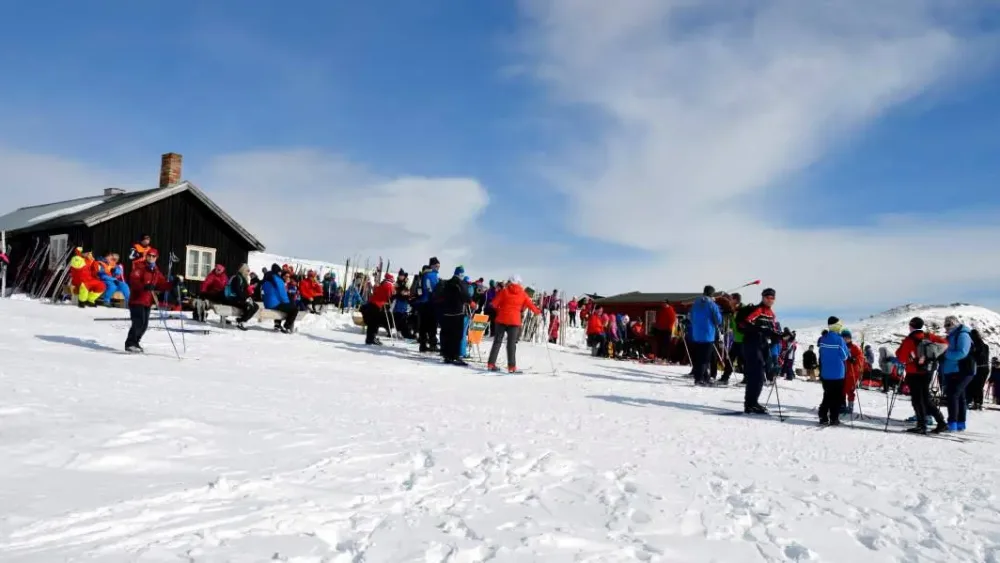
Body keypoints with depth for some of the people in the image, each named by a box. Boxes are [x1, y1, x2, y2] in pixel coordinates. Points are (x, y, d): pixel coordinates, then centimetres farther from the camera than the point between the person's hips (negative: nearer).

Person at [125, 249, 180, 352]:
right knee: (139, 322, -17)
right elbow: (133, 281, -21)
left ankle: (134, 343, 22)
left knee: (144, 324, 9)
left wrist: (174, 283, -3)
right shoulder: (139, 267, -7)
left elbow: (163, 284, 12)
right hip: (136, 300, -8)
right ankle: (130, 344, -13)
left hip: (147, 302, 8)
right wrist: (144, 286, -37)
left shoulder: (156, 271, 16)